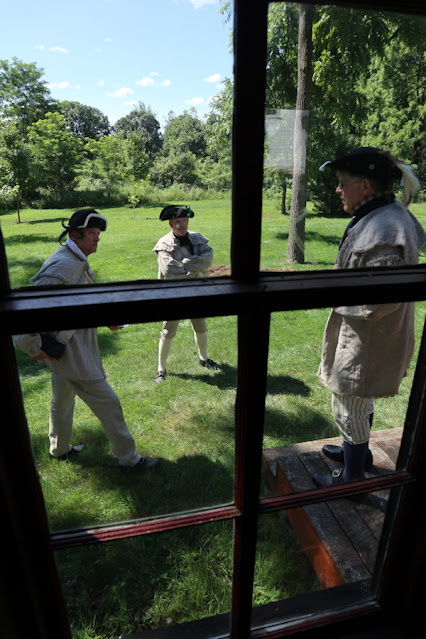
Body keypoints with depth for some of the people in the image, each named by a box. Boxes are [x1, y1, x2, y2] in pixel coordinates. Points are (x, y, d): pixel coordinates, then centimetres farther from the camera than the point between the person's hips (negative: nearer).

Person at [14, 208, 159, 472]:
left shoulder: (78, 262, 10)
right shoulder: (62, 265, -24)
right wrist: (34, 347, -22)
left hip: (66, 347, 11)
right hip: (70, 351, -11)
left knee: (63, 400, 26)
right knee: (108, 403, -1)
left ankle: (60, 449, 48)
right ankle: (129, 458, 15)